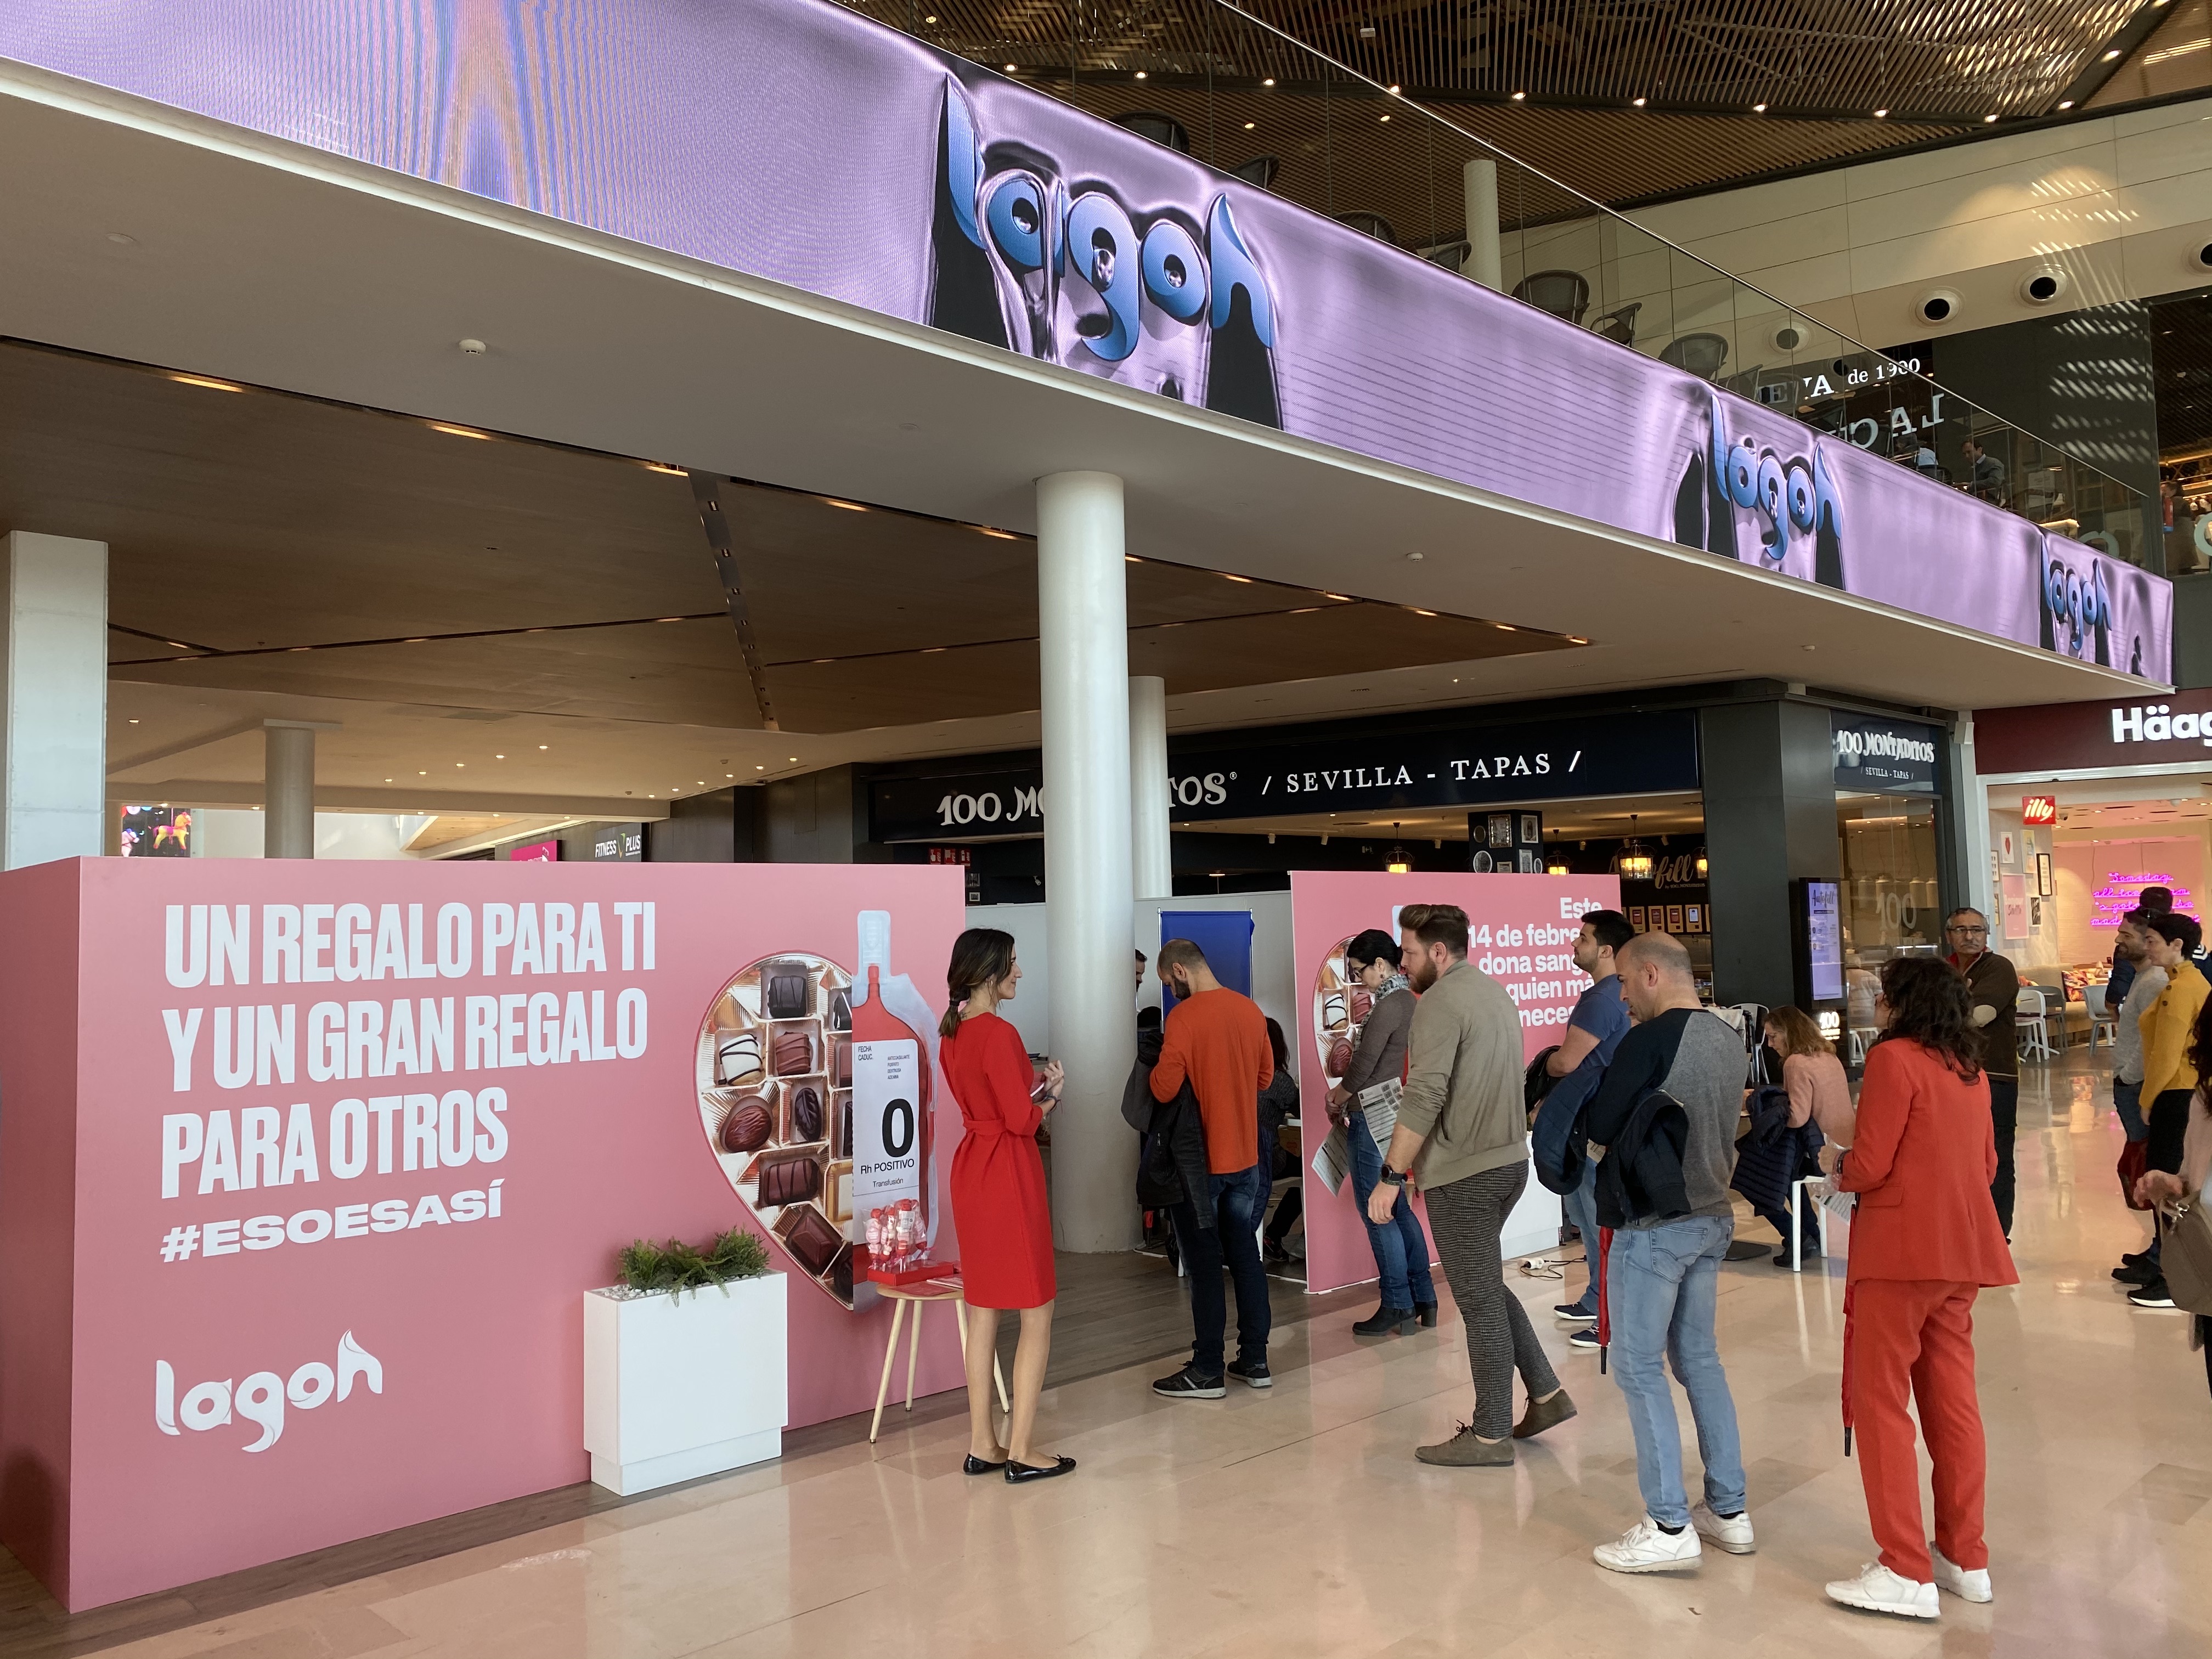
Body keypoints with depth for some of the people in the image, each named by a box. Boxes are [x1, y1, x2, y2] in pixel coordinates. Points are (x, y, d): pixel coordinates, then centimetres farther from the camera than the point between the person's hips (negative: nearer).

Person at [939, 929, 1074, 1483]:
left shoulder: (953, 1033, 8)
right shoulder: (1000, 1034, -19)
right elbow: (1023, 1119, -17)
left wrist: (1034, 1085, 8)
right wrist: (1052, 1092, 0)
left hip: (971, 1172, 9)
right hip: (1009, 1175, -9)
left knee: (983, 1312, 14)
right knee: (1036, 1315, 2)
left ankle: (982, 1445, 20)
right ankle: (1021, 1452, 6)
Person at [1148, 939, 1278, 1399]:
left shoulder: (1185, 1016, -18)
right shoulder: (1250, 1009, 4)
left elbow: (1163, 1089, -20)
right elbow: (1265, 1076, 14)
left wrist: (1159, 1066, -1)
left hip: (1199, 1162, -6)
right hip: (1246, 1158, 6)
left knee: (1204, 1266, 2)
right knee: (1245, 1256, 14)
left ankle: (1208, 1372, 9)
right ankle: (1255, 1361, 20)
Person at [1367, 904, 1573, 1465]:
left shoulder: (1440, 1004, -16)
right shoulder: (1493, 991, 13)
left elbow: (1424, 1098, -23)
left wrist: (1391, 1176, -20)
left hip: (1463, 1175, -9)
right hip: (1509, 1161, 9)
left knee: (1480, 1299, 1)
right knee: (1486, 1286, 22)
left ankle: (1491, 1435, 11)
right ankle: (1546, 1394, 23)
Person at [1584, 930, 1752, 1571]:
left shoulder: (1652, 1039, -18)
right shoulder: (1730, 1039, 7)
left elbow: (1600, 1127, -15)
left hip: (1653, 1224, -8)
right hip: (1714, 1216, 8)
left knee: (1640, 1369, 1)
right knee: (1700, 1359, 18)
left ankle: (1669, 1528, 4)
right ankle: (1728, 1511, 24)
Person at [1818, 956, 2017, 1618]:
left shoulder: (1894, 1057, -11)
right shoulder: (1970, 1068, 12)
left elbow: (1869, 1165, -15)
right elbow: (1986, 1165, 18)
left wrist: (1836, 1164, 5)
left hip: (1901, 1248, -8)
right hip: (1963, 1248, 8)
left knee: (1881, 1401, -1)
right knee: (1953, 1399, 14)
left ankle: (1907, 1572, 0)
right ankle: (1966, 1558, 21)